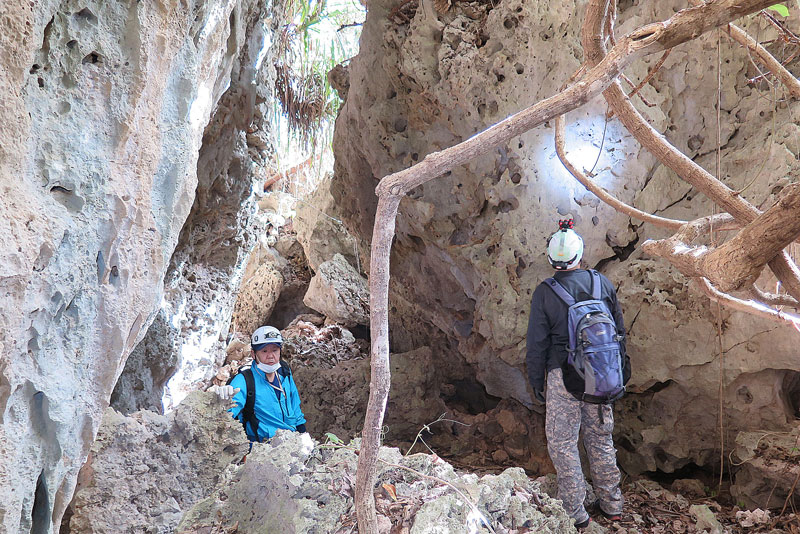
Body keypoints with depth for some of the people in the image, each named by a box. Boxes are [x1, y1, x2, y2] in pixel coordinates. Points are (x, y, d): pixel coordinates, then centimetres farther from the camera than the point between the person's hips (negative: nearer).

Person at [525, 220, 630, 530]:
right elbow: (619, 329, 9)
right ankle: (611, 504, 26)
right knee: (600, 438, 17)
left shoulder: (545, 293, -10)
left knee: (562, 444, 5)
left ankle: (576, 514, 7)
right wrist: (618, 370, 21)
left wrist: (536, 382, 5)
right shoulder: (602, 282, 1)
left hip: (564, 378, -4)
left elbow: (537, 344, -6)